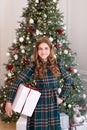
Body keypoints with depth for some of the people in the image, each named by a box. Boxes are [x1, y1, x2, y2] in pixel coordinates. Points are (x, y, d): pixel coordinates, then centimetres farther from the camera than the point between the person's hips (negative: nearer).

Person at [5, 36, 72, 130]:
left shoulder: (56, 63, 1)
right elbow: (18, 81, -14)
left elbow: (68, 79, 10)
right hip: (38, 104, -2)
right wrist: (9, 101, -20)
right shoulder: (33, 64, -8)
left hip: (53, 103, 3)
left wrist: (62, 97, 4)